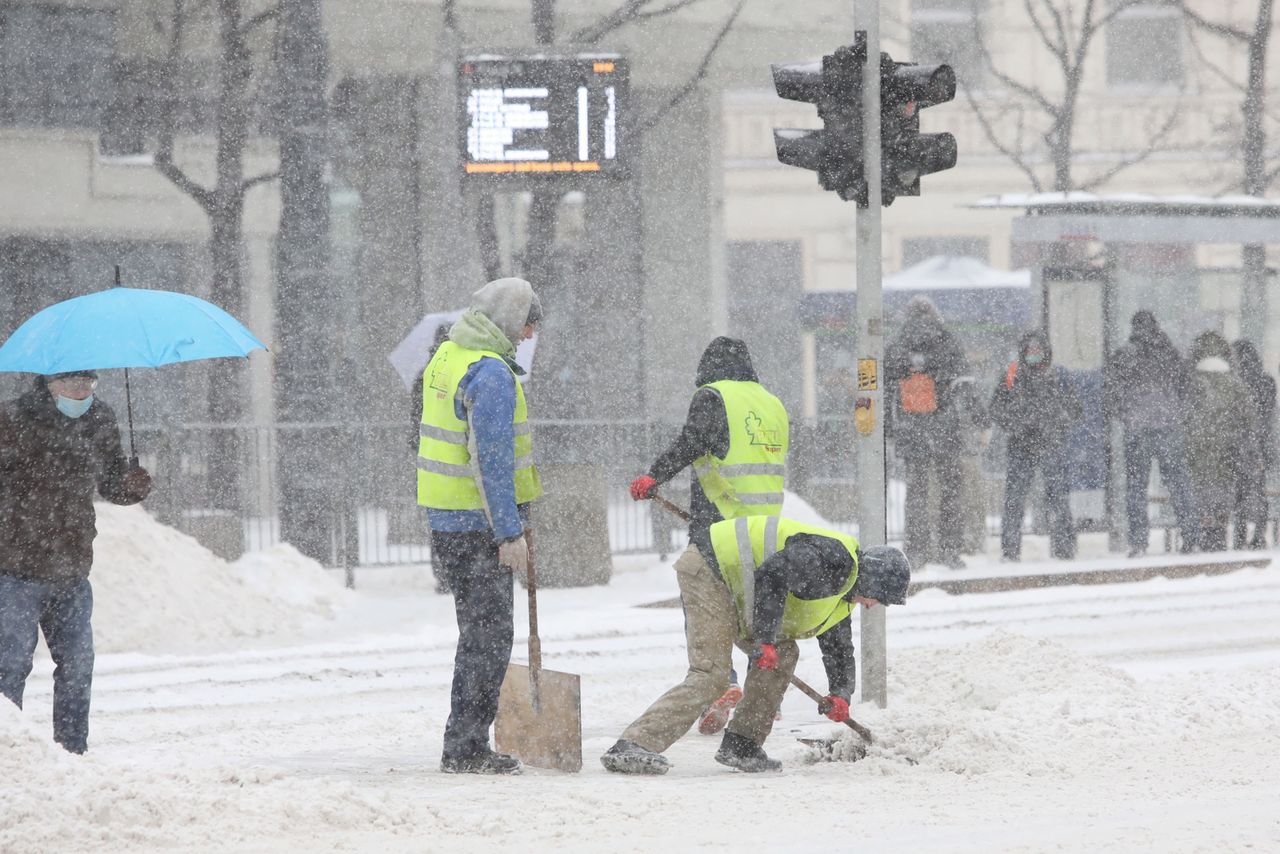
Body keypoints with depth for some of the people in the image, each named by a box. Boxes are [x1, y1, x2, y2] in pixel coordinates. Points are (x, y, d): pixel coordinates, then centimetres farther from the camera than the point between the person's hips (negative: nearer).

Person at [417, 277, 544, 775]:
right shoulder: (491, 372, -19)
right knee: (489, 635, -4)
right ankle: (465, 748, -3)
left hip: (445, 519, 10)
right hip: (478, 526, -10)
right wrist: (510, 532, -21)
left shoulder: (447, 357, 12)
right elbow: (492, 458, -23)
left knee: (479, 633, 17)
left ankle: (466, 746, 20)